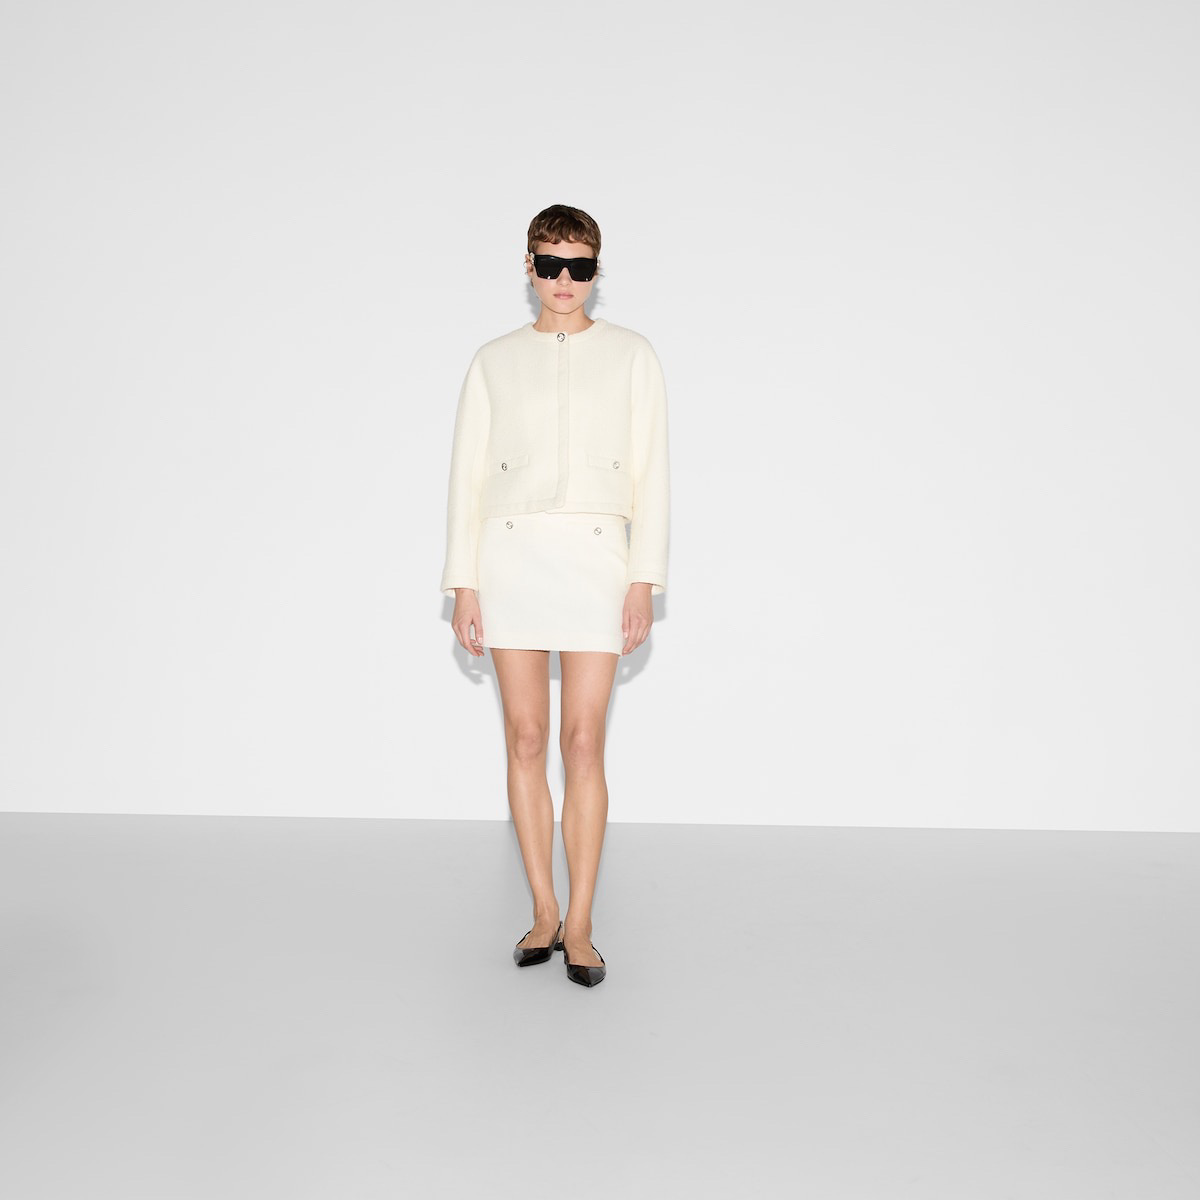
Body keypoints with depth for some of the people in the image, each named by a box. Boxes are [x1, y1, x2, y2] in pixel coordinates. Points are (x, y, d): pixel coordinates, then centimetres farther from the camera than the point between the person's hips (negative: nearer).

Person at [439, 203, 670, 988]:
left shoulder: (632, 356, 8)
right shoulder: (495, 361, 11)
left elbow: (650, 473, 3)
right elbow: (469, 474, 8)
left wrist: (646, 579, -5)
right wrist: (464, 584, 2)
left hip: (594, 554, -1)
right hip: (510, 554, 2)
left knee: (583, 744, -3)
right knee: (526, 739, 4)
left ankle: (580, 925, 10)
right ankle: (544, 912, 17)